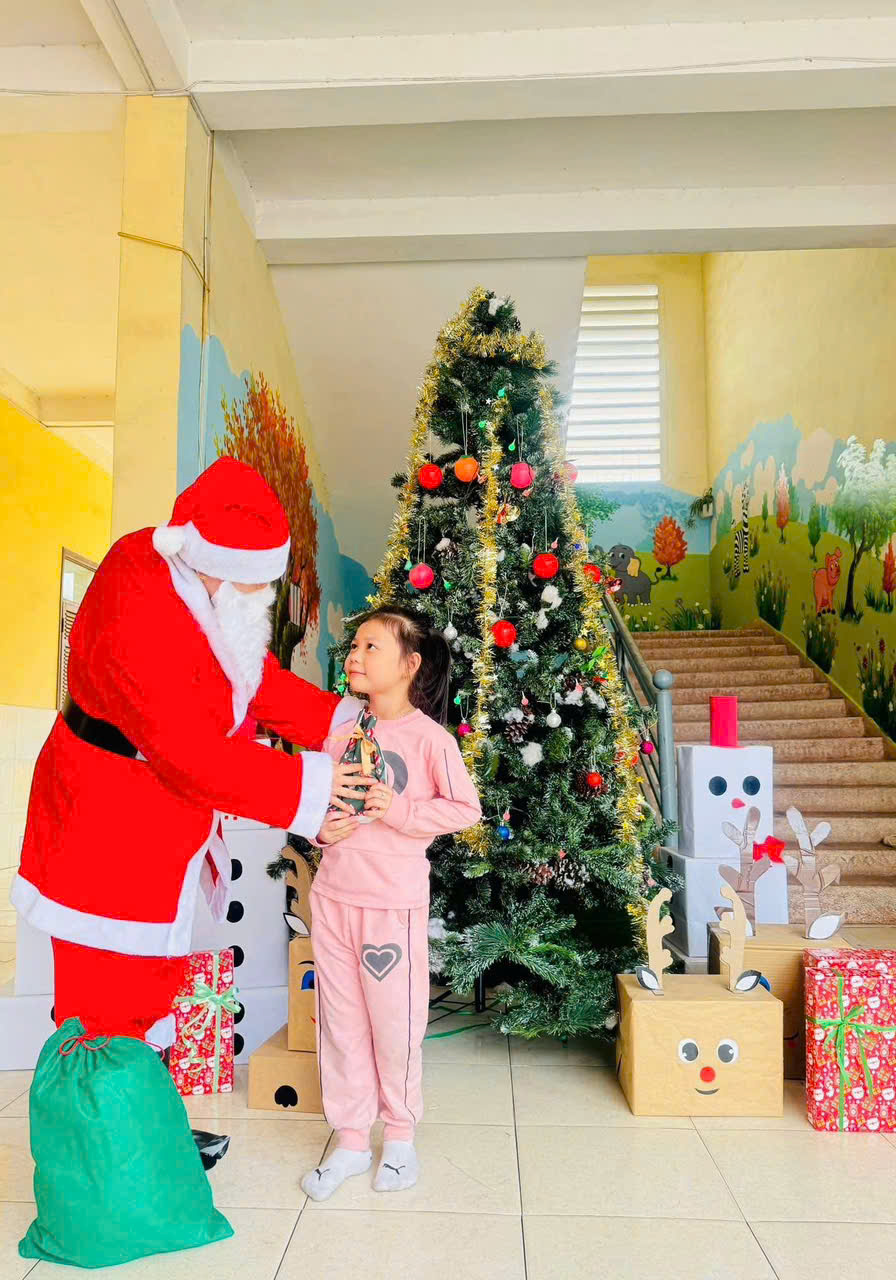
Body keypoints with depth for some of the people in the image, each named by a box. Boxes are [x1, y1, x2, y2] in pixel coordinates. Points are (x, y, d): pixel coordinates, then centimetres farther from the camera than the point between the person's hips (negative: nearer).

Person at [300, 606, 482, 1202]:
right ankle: (351, 1139, 28)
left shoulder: (429, 736, -9)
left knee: (395, 1021, 6)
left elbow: (466, 808, -8)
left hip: (395, 901, -5)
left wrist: (399, 810, -18)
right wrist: (321, 827, -4)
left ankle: (400, 1133, 30)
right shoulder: (341, 732, 7)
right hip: (333, 894, 5)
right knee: (340, 1020, 12)